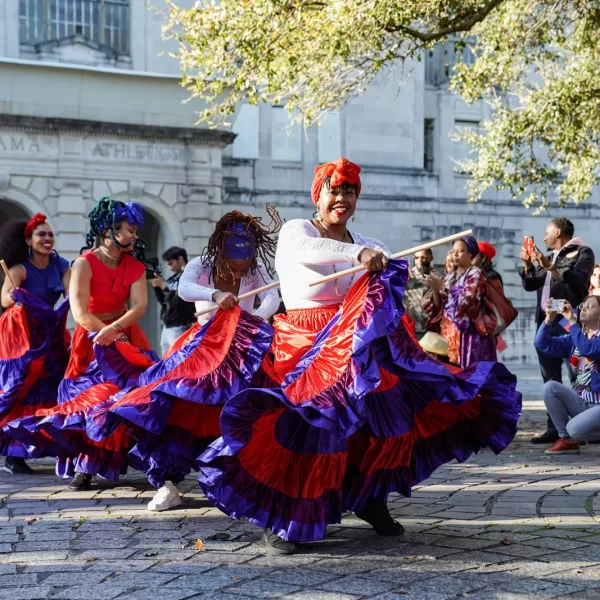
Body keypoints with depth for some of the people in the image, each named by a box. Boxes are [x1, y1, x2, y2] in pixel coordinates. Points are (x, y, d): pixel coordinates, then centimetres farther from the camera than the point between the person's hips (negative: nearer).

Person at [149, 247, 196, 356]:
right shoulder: (174, 278, 14)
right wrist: (156, 286, 3)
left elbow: (178, 302, -19)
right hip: (167, 327, 9)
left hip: (180, 328, -9)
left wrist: (163, 285, -14)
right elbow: (164, 301, 17)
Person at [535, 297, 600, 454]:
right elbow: (542, 344, 2)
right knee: (549, 387, -16)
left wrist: (572, 321, -27)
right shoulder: (574, 338, 10)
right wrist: (549, 318, -14)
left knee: (574, 429, -31)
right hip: (581, 401, 7)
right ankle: (566, 439, -5)